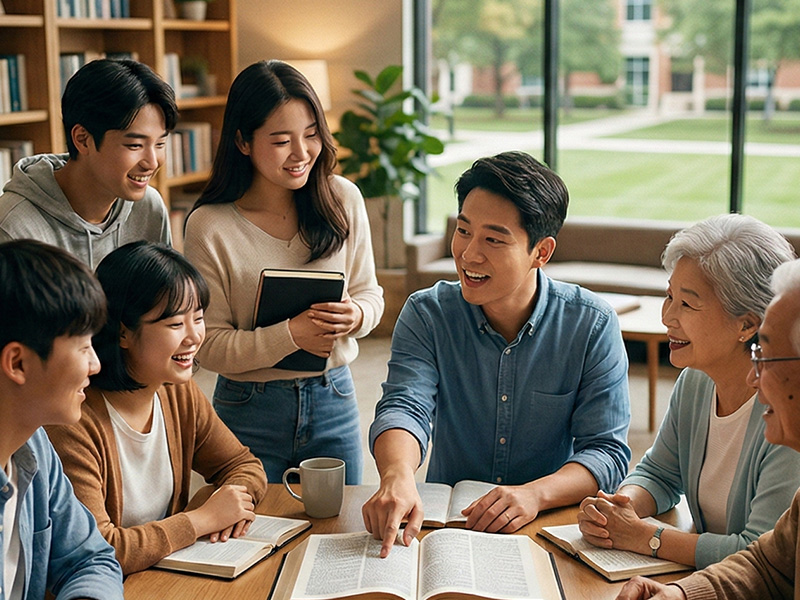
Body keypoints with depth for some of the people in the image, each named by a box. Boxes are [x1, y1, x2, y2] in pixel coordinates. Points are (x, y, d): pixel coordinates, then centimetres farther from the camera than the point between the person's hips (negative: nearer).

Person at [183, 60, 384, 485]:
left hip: (334, 399, 3)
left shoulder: (344, 200, -5)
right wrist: (290, 334, -25)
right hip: (250, 412, -3)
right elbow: (210, 347, -12)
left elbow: (370, 294, 5)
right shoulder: (209, 227, -14)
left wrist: (356, 316, -17)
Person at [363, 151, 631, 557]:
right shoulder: (427, 314, -3)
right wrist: (398, 476, -41)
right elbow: (404, 406, -18)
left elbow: (606, 450, -8)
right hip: (445, 519, 1)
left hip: (553, 523, 0)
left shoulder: (593, 326, -6)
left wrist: (535, 493, -27)